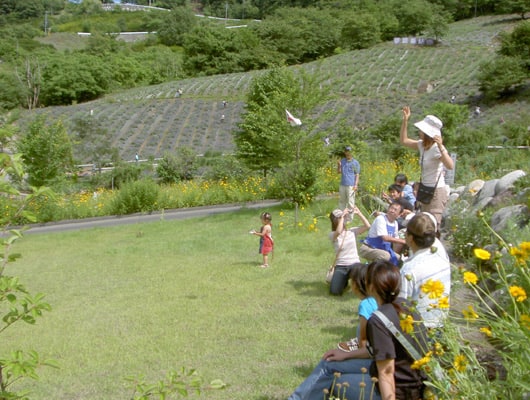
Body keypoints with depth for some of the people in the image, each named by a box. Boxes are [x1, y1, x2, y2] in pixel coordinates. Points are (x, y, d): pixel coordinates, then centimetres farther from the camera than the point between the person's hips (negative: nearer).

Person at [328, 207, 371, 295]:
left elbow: (367, 226, -8)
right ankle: (344, 280, 17)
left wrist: (359, 213, -11)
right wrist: (342, 216, -22)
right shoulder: (332, 234, -5)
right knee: (334, 291, -20)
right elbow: (338, 232, -30)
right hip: (340, 266, -1)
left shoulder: (352, 231, 4)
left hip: (355, 264, 1)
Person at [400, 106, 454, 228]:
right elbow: (403, 140, 17)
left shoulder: (437, 148, -19)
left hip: (437, 192, -9)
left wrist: (440, 147, -42)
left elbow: (450, 166, -34)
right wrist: (405, 120, 9)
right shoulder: (422, 145, 5)